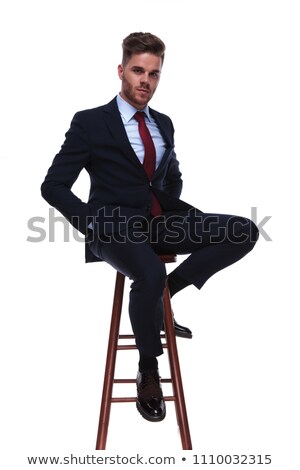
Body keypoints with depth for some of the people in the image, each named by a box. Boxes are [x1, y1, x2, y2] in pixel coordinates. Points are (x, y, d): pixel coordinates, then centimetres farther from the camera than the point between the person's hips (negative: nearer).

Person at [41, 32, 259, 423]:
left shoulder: (164, 124, 18)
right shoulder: (90, 122, 0)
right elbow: (54, 186, -3)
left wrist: (171, 206, 8)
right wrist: (93, 223, -16)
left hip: (163, 222, 6)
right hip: (117, 225, -6)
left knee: (245, 231, -14)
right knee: (151, 275, -38)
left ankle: (165, 293, -3)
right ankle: (148, 371, -10)